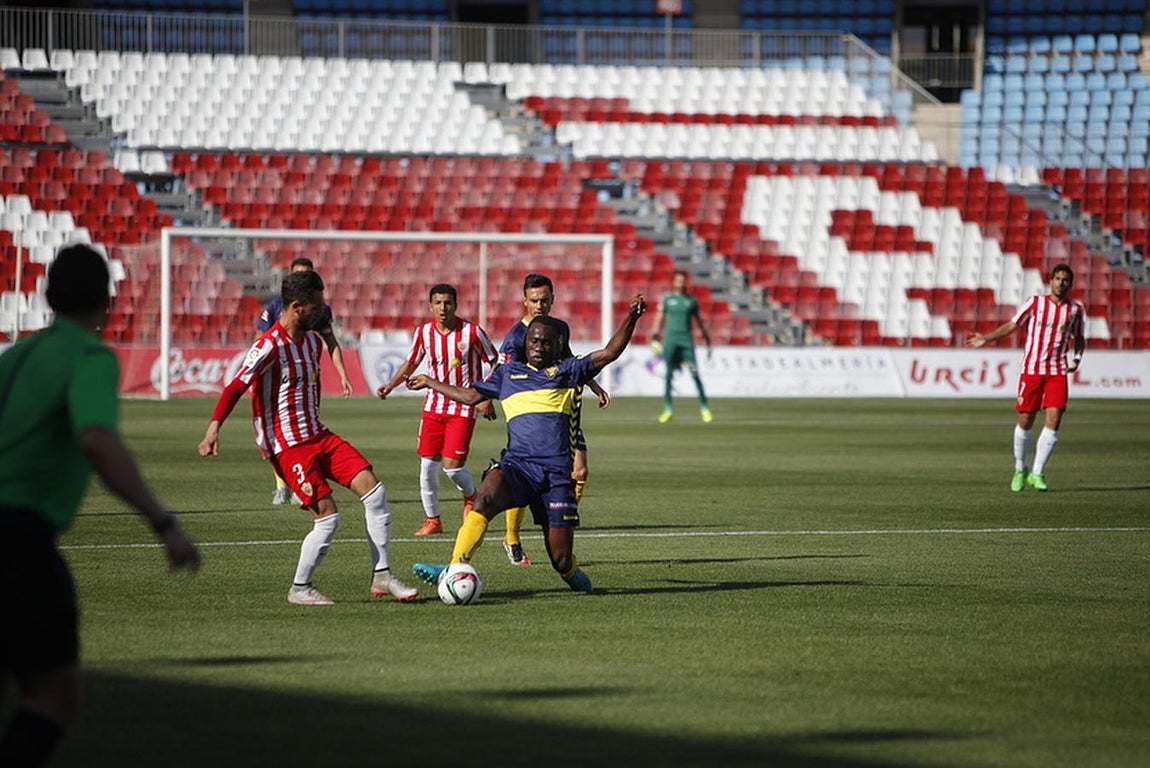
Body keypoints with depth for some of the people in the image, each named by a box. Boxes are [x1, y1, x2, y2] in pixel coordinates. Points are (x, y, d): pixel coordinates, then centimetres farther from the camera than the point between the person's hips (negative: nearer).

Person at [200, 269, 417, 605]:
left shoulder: (313, 341, 10)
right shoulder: (270, 347, -17)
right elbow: (235, 387, -22)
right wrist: (213, 429, -33)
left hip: (318, 436, 8)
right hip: (287, 446, -8)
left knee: (373, 488, -3)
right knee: (328, 515, -13)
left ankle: (382, 576, 3)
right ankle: (299, 588, 6)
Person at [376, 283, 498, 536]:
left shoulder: (472, 332, -12)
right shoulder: (424, 332, -1)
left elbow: (496, 363, -2)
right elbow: (411, 363, 15)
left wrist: (488, 398, -9)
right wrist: (391, 385, 1)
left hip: (463, 408, -4)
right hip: (434, 406, 4)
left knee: (452, 466, -10)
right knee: (427, 464, 0)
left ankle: (471, 496, 24)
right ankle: (432, 520, 15)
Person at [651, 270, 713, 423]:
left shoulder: (692, 301, 11)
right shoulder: (667, 300, 8)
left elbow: (698, 321, 17)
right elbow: (659, 319, 5)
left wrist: (706, 340, 14)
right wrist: (655, 337, -7)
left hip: (687, 340, 0)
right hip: (670, 340, 0)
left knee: (694, 374, -9)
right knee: (668, 374, 2)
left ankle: (704, 407, -4)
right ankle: (668, 408, 8)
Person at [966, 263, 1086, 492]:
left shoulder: (1076, 309, 8)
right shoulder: (1035, 302, 2)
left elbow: (1079, 338, 21)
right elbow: (1011, 325, 6)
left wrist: (1077, 357, 2)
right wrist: (986, 338, -4)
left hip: (1058, 372, 1)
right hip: (1031, 370, -1)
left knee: (1054, 420, -11)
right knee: (1025, 422, 1)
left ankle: (1037, 473, -2)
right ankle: (1020, 470, 20)